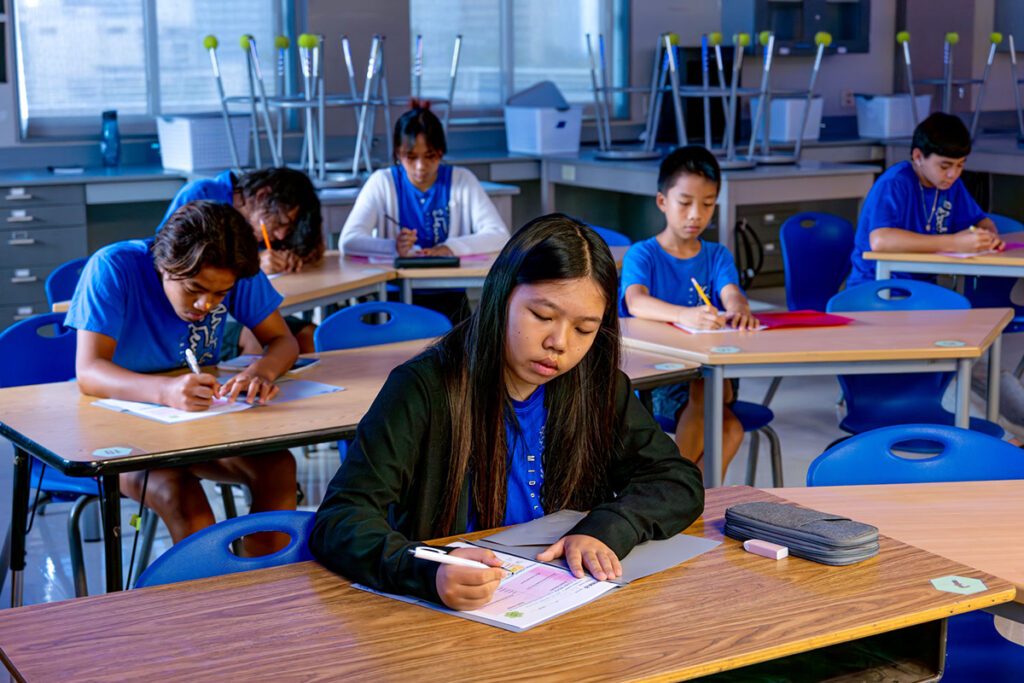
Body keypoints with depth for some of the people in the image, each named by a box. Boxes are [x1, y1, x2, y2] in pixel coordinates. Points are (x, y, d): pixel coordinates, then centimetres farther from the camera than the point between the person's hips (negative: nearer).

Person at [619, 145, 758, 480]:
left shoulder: (717, 256, 11)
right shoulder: (642, 255, -2)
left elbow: (731, 293, -12)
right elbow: (636, 302, -25)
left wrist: (738, 309, -39)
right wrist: (684, 315, -47)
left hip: (713, 373, 4)